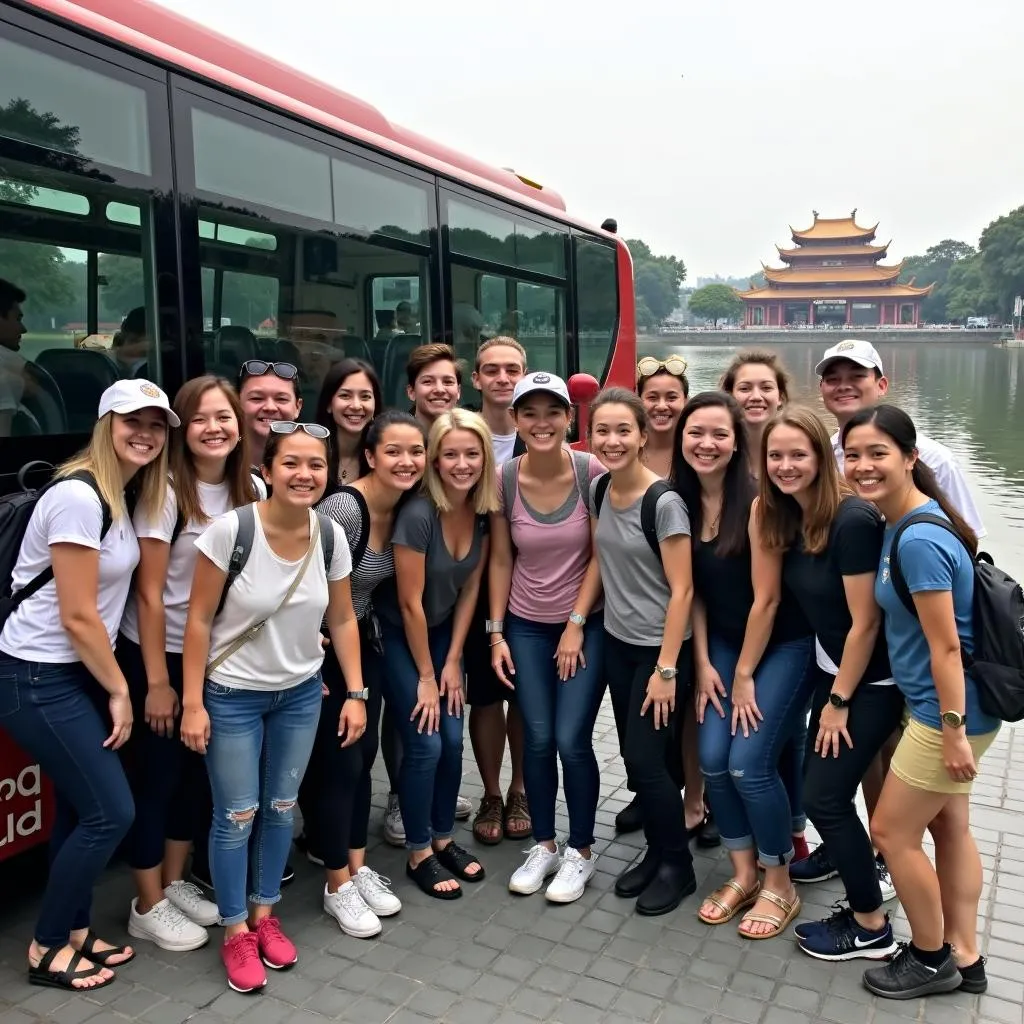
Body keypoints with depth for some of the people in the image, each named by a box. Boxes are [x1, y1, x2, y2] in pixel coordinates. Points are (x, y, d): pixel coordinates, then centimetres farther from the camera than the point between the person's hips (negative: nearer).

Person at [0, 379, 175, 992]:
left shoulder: (119, 496, 8)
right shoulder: (79, 496, -21)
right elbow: (78, 616, -20)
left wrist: (113, 685, 8)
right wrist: (119, 691, -11)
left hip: (75, 674, 9)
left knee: (82, 809, 14)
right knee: (110, 811, -3)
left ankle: (73, 931, 30)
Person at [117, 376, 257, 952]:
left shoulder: (249, 491, -2)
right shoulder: (166, 492, -17)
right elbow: (149, 594, -16)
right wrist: (157, 681, -15)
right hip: (156, 654, -6)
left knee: (202, 770, 15)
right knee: (157, 775, 5)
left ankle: (175, 884, 34)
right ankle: (148, 906, 22)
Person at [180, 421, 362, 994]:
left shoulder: (332, 536, -10)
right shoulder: (231, 530, -22)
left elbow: (343, 619, 0)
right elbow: (198, 619, -15)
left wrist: (356, 693, 0)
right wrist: (193, 703, -14)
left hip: (300, 693, 4)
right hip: (231, 694, -3)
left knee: (281, 807, 15)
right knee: (237, 813, 5)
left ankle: (265, 913, 37)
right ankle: (236, 931, 27)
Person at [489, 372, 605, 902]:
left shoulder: (591, 471, -13)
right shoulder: (504, 479, -8)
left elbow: (600, 554, -9)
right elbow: (500, 560, 0)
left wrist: (576, 625, -9)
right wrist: (496, 633, -1)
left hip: (585, 625, -2)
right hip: (525, 626, 2)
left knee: (572, 741, -3)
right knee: (538, 739, 6)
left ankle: (581, 852, 19)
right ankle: (543, 845, 27)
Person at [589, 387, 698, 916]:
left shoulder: (664, 502, -19)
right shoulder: (598, 490, 1)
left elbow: (681, 589, -18)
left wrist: (666, 669, -18)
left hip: (661, 648, -6)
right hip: (617, 643, 6)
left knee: (646, 759, -2)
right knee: (634, 757, 11)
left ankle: (677, 866, 20)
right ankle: (657, 852, 31)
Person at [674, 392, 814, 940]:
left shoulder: (756, 502, -21)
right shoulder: (681, 501, -3)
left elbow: (766, 598, -17)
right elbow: (692, 589, 3)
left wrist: (744, 677, -11)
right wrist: (704, 664, -1)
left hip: (783, 645, -5)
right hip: (723, 643, 5)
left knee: (749, 764, -10)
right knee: (713, 761, -2)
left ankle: (779, 885, 14)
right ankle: (743, 876, 20)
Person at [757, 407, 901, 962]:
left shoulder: (852, 520, -25)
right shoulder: (787, 517, -1)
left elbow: (865, 622, -21)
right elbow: (769, 598, 6)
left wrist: (838, 702, -13)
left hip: (872, 680, -7)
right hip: (832, 669, 7)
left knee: (824, 796, -2)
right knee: (829, 785, 12)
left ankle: (872, 928, 18)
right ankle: (871, 871, 38)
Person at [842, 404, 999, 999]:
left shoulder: (918, 540, -25)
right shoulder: (901, 524, 4)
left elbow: (947, 646, -23)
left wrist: (953, 732, -19)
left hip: (950, 709, -9)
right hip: (948, 704, 9)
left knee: (892, 832, 5)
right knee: (950, 826, 19)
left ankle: (933, 960, 25)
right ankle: (965, 957, 35)